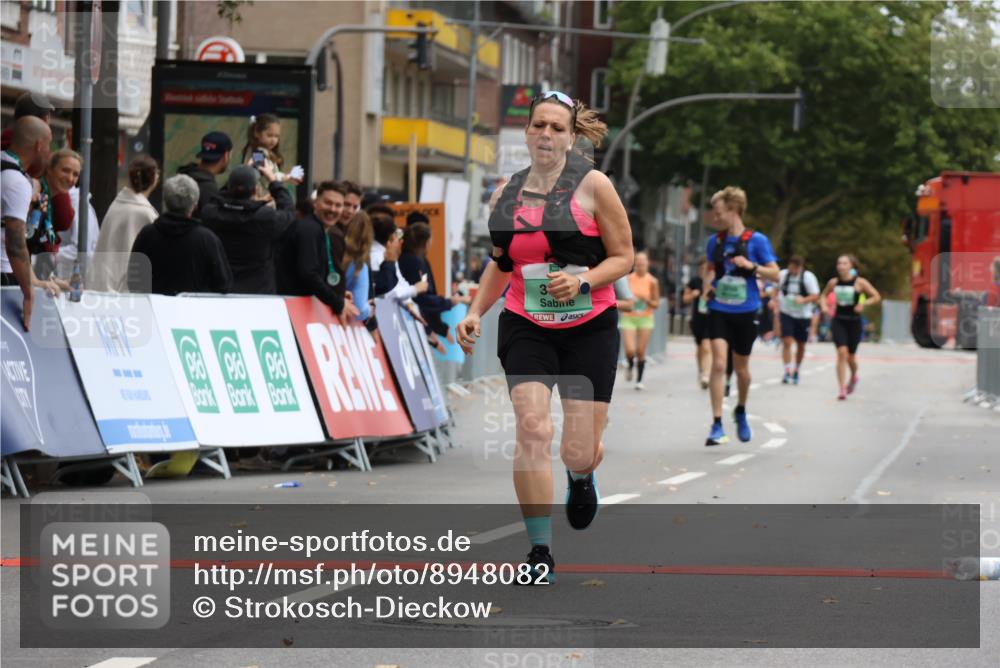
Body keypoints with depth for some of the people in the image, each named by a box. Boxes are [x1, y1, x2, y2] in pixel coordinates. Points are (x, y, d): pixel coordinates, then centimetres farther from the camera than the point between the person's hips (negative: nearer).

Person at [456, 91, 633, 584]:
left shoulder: (593, 185, -5)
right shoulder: (505, 195, 6)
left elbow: (624, 257, -3)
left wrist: (583, 280, -19)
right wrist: (475, 312, 9)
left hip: (589, 328, -2)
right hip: (525, 328, 2)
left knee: (578, 452, -1)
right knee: (532, 428, -19)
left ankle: (582, 475, 41)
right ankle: (540, 553, -12)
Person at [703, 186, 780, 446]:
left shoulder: (756, 240, -6)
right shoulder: (715, 241, 5)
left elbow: (775, 274, -5)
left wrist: (751, 266, -20)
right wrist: (709, 285, 4)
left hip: (745, 312, -1)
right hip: (719, 310, 1)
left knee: (741, 368, 12)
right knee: (718, 364, -15)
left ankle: (741, 412, 40)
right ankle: (717, 426, -16)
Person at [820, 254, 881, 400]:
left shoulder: (859, 282, -7)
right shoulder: (833, 282, 2)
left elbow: (877, 297, -5)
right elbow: (824, 295, 20)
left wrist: (863, 304, -21)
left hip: (854, 322, -1)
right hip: (838, 321, 1)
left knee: (850, 356, 9)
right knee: (842, 352, -16)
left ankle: (854, 377, 44)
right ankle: (842, 389, -15)